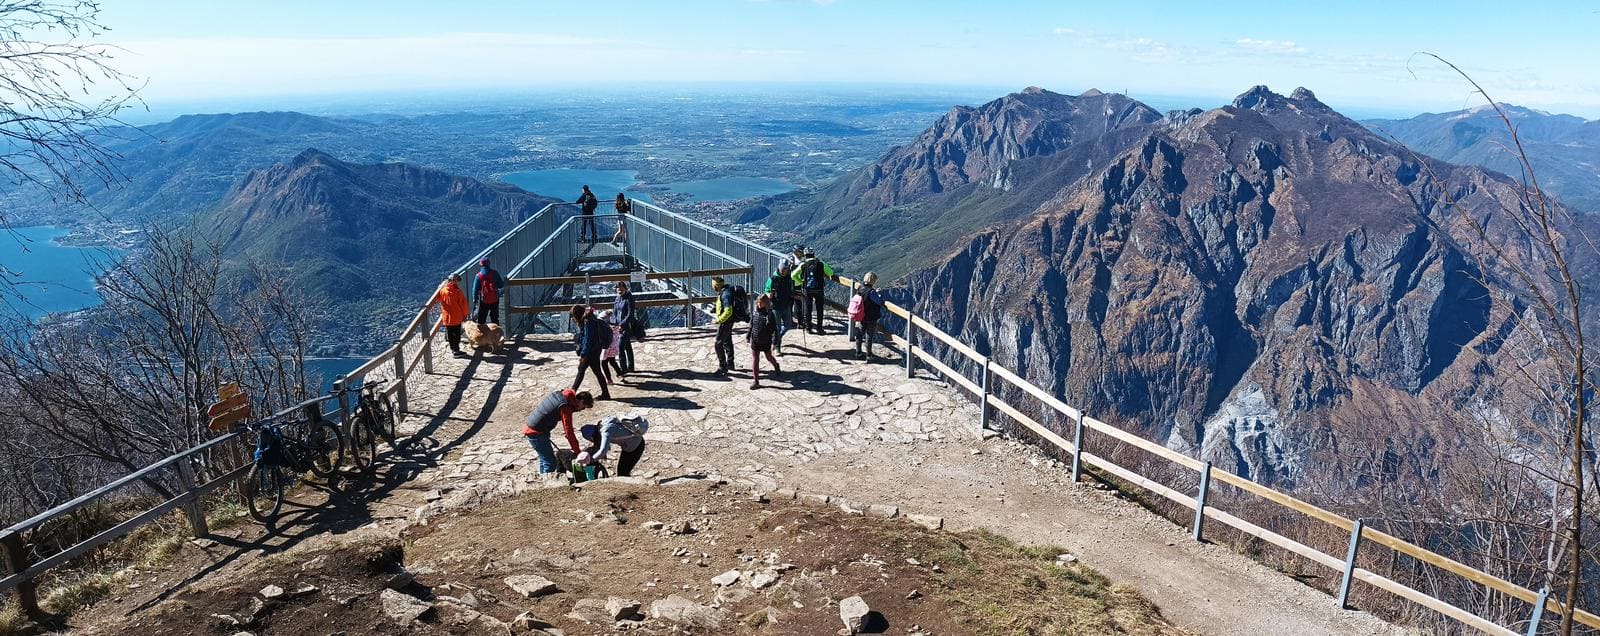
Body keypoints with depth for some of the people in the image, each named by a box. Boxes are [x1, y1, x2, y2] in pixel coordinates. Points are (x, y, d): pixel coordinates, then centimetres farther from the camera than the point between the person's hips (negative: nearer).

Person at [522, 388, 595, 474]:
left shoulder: (559, 394, 6)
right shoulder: (565, 407, -20)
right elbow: (569, 432, -20)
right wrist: (577, 452, -15)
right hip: (536, 432, -10)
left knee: (544, 459, 20)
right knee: (550, 463, -6)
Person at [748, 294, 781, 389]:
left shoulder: (769, 314, -14)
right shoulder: (755, 313, 0)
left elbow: (774, 329, -12)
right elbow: (751, 326, 12)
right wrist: (748, 337, 15)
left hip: (766, 341, -3)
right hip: (755, 341, 3)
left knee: (769, 357, 16)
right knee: (755, 360, 1)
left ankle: (777, 368, 49)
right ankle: (756, 381, 6)